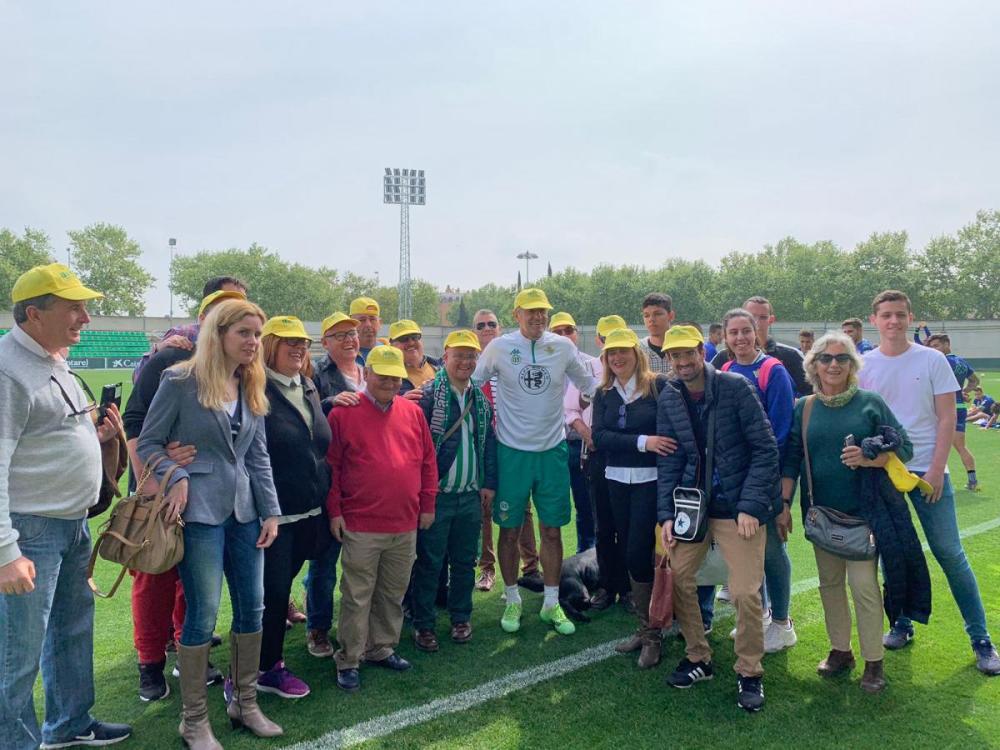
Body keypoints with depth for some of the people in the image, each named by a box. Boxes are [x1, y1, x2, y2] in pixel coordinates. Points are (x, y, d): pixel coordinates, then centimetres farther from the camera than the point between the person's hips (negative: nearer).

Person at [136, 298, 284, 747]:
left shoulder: (252, 389, 10)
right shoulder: (181, 381, -8)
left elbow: (258, 457, 11)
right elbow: (148, 443, -4)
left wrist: (270, 510, 6)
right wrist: (177, 477, -20)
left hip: (244, 510, 6)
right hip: (199, 511, -6)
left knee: (252, 608, 9)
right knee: (203, 614, -3)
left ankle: (244, 703, 27)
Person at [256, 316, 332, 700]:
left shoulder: (309, 389, 11)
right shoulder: (256, 390, -13)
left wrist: (325, 502, 17)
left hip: (309, 512, 7)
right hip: (273, 514, -7)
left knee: (282, 586, 17)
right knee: (273, 591, 3)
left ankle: (270, 661, 31)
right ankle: (268, 668, 21)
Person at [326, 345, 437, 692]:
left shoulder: (413, 412, 6)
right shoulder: (344, 412, -5)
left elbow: (428, 461, 12)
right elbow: (330, 465, -4)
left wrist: (427, 504, 11)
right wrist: (334, 510, -6)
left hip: (405, 525, 4)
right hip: (361, 525, -4)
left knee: (393, 594, 16)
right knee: (357, 596, 4)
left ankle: (382, 648, 33)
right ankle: (349, 660, 18)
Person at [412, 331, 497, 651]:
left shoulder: (481, 399, 9)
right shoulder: (428, 394, -10)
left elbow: (489, 443, 14)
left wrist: (489, 483, 9)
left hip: (470, 495, 5)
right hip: (436, 493, -5)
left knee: (465, 561, 15)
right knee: (429, 562, 5)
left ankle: (461, 617, 30)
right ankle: (423, 623, 18)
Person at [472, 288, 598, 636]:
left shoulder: (563, 347, 0)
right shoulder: (499, 347, -5)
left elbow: (587, 383, 14)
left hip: (552, 450, 2)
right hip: (512, 450, -1)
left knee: (552, 530, 8)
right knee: (509, 530, 7)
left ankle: (551, 603, 22)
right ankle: (513, 601, 24)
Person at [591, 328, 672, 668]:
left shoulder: (659, 385, -7)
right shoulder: (603, 394, 6)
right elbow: (599, 436, -6)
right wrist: (642, 442, -18)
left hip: (651, 480, -5)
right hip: (617, 480, 5)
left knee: (637, 554, -7)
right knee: (631, 554, 11)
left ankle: (650, 635, 9)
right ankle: (646, 629, 25)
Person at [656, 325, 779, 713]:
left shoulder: (735, 387, -10)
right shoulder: (668, 399, 4)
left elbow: (765, 448, -10)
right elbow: (668, 461, 6)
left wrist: (751, 506, -15)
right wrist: (666, 514, -1)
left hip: (737, 506, -4)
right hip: (691, 503, 5)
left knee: (745, 592, -8)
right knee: (677, 578, 3)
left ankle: (749, 672, 16)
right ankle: (697, 657, 26)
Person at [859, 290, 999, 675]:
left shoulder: (932, 360, -1)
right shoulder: (863, 366, 2)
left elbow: (947, 418, -3)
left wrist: (936, 470, -10)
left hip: (928, 470, -2)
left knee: (950, 553, 0)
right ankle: (901, 624, 25)